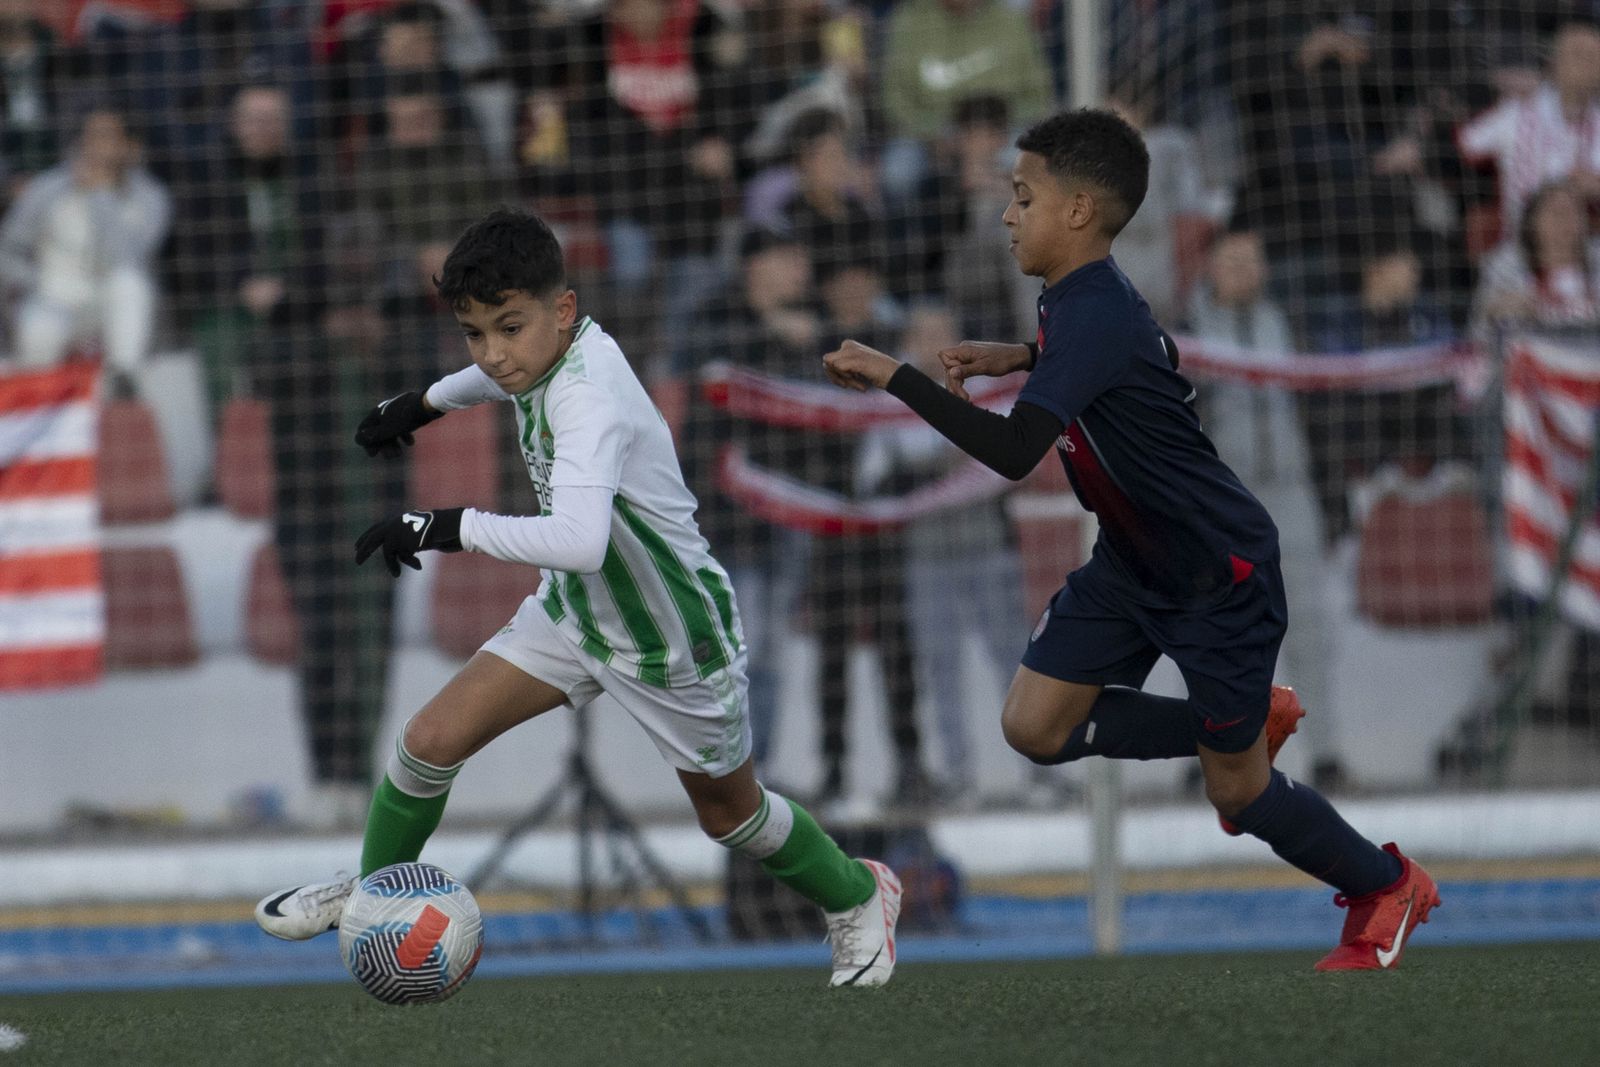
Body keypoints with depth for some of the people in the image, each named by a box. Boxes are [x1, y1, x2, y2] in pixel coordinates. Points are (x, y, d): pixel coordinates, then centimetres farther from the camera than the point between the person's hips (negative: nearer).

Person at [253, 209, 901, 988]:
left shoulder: (588, 403, -37)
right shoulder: (547, 348, -12)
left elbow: (579, 541, -53)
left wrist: (451, 528, -49)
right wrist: (427, 403, 28)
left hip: (673, 643, -7)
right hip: (576, 611, 7)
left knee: (729, 814, 15)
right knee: (433, 739, -5)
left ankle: (857, 898, 43)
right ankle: (372, 888, 20)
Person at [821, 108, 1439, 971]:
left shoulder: (1094, 316, -29)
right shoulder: (1078, 297, 0)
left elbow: (1013, 451, -40)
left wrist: (894, 375, -36)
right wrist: (1021, 358, 11)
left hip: (1220, 571, -9)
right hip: (1134, 564, 9)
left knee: (1235, 789, 3)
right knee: (1035, 726, 1)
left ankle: (1386, 886, 28)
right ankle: (1251, 722, 19)